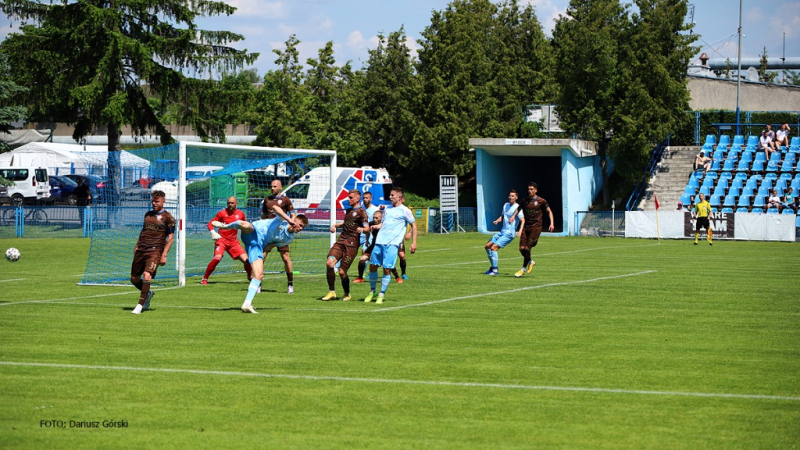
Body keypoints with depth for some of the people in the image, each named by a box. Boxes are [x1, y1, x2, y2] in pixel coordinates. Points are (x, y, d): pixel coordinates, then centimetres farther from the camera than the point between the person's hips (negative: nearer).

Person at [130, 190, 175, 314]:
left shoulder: (168, 218, 0)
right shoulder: (148, 214, 18)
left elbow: (170, 238, -3)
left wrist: (164, 255, -11)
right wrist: (137, 246, 18)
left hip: (155, 250, -6)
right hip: (141, 250, 6)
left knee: (147, 276, -23)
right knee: (134, 279, 7)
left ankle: (140, 306, -17)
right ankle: (148, 294, 35)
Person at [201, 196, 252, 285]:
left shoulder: (240, 214, 5)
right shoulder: (222, 213, -5)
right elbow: (210, 223, -1)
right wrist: (213, 232, -18)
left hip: (233, 241, 3)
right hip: (221, 239, -3)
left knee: (246, 260, -5)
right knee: (217, 258, -26)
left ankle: (250, 276, 25)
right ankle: (205, 279, -13)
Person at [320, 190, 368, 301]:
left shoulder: (361, 212, -1)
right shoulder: (348, 210, 22)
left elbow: (367, 228, -12)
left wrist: (362, 229, -35)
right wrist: (335, 225, 22)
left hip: (351, 244, -6)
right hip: (341, 241, 6)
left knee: (342, 272, -8)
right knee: (329, 263, -16)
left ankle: (347, 294, 16)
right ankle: (331, 292, -5)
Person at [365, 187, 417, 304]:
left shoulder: (404, 210, 1)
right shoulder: (387, 209, 18)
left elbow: (413, 225, 5)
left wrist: (414, 243, -1)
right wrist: (376, 226, 2)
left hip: (392, 243, -6)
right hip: (380, 242, 6)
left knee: (386, 269, -10)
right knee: (373, 266, 6)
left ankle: (382, 295, 1)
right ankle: (372, 291, 23)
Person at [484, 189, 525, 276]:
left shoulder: (517, 208, -12)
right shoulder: (506, 205, 12)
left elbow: (523, 220, -19)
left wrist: (520, 231, -35)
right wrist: (497, 221, 1)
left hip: (509, 234, -8)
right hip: (502, 231, 8)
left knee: (493, 248, -19)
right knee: (487, 246, 9)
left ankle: (495, 271, -15)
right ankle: (493, 266, 21)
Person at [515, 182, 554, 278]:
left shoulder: (541, 201, -2)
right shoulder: (525, 201, 9)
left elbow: (549, 211, 6)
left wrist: (551, 223, -3)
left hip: (536, 227, -4)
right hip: (526, 227, 4)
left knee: (527, 248, -10)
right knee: (522, 248, -4)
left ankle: (523, 269, 2)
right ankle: (530, 262, 25)